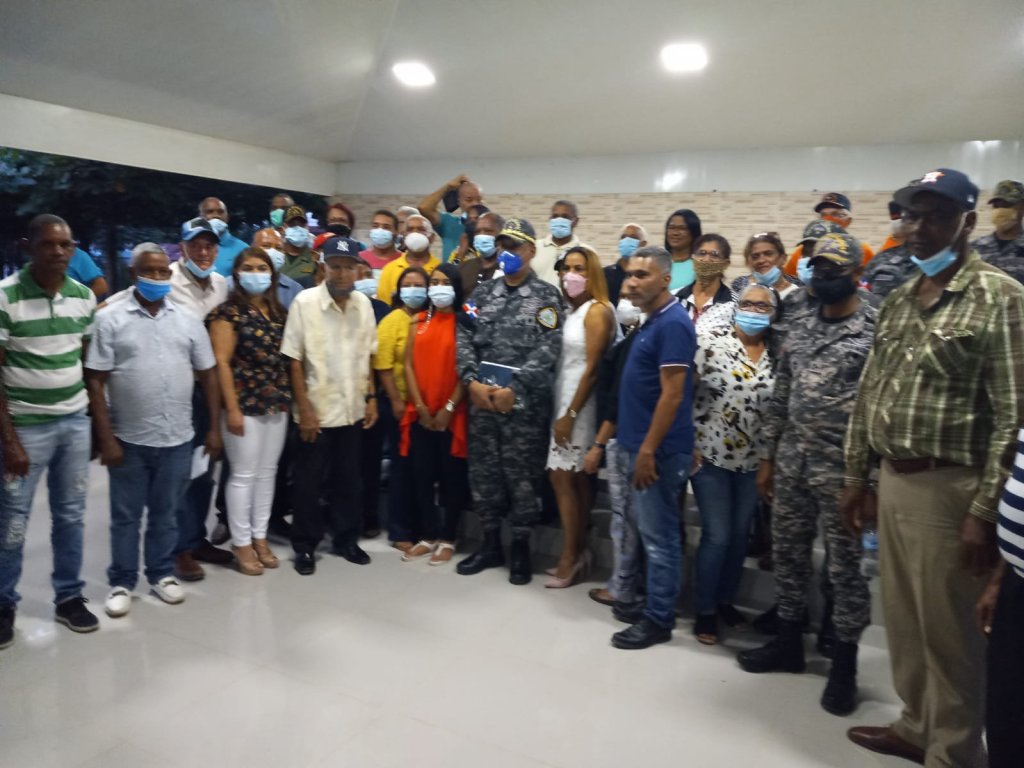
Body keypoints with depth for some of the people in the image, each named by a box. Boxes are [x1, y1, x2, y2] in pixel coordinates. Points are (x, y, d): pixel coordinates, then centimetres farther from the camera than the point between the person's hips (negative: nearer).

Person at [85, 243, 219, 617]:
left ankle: (162, 574, 30)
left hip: (177, 439, 2)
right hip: (128, 440, -2)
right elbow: (95, 381, -6)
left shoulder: (188, 320, 4)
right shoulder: (110, 318, -5)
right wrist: (106, 438, -11)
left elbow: (206, 375, 7)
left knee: (165, 513, 15)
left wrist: (214, 427, 3)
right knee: (125, 515, 11)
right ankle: (121, 582, 25)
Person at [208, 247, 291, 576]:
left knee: (267, 472, 12)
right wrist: (232, 408, -16)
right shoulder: (229, 312, -6)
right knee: (244, 474, 1)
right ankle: (241, 544, 14)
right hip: (245, 404, -6)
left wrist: (288, 398, 7)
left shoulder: (278, 312, 12)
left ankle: (260, 537, 24)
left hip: (277, 403, 6)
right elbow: (221, 363, -11)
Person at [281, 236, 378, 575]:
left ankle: (346, 539, 30)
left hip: (353, 409, 4)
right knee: (308, 483, 8)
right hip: (317, 410, -4)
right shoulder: (305, 302, -11)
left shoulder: (363, 303, 2)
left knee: (348, 479, 15)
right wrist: (304, 409, -13)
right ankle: (305, 545, 24)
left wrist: (371, 397, 6)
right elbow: (294, 360, -10)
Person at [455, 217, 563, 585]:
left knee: (522, 475, 3)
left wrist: (514, 389, -17)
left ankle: (521, 547, 19)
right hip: (481, 398, 4)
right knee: (483, 471, 10)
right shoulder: (482, 292, 12)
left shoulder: (546, 296, -1)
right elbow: (464, 338, 5)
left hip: (525, 403, -4)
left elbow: (548, 350, -11)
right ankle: (490, 543, 25)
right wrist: (472, 381, -9)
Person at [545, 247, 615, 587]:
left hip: (580, 403, -8)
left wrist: (571, 414, -17)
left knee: (562, 477, -5)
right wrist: (563, 409, 6)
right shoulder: (570, 310, 12)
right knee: (576, 479, 11)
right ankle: (579, 552, 18)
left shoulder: (597, 310, -12)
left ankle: (571, 558, 5)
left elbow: (592, 369, -16)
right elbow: (564, 362, 10)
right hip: (563, 399, 8)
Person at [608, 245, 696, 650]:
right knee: (653, 532, 17)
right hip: (643, 442, 10)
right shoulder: (651, 322, 13)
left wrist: (647, 451, -21)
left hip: (658, 449, -10)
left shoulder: (672, 323, -16)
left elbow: (672, 395, -21)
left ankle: (658, 619, 12)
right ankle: (652, 603, 30)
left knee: (659, 535, 1)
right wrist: (639, 446, 18)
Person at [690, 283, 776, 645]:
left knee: (740, 534, 14)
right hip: (711, 455, -4)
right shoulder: (712, 342, -8)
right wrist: (690, 443, -12)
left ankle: (726, 600, 33)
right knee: (717, 535, 0)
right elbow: (686, 393, -9)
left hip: (755, 461, 4)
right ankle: (704, 611, 17)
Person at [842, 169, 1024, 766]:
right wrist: (857, 476, 13)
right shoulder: (898, 300, 12)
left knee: (948, 633, 6)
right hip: (893, 481, 7)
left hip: (949, 487, -7)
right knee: (903, 620, 18)